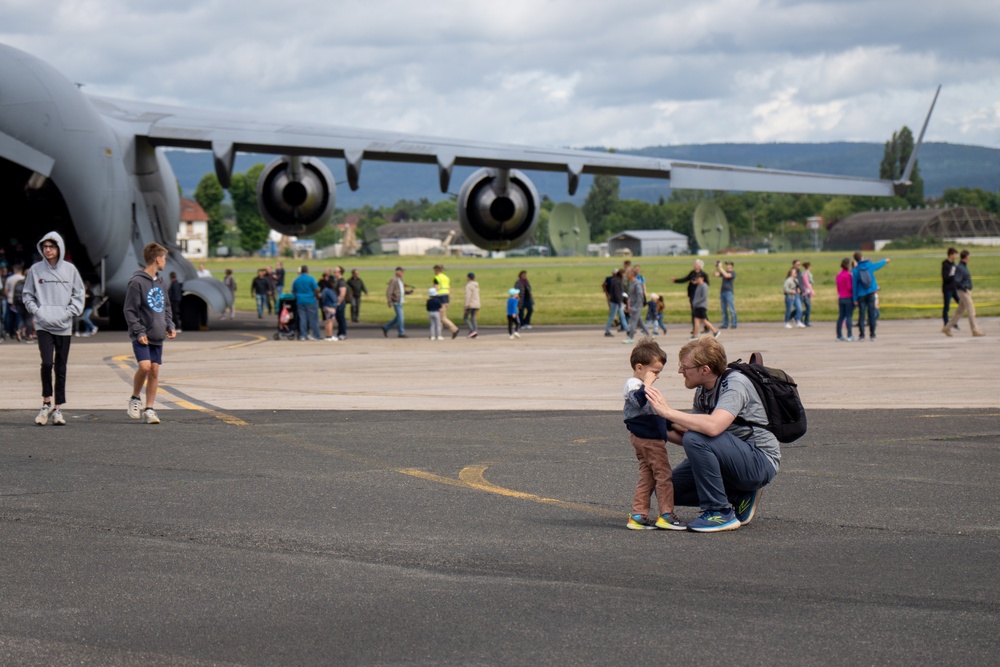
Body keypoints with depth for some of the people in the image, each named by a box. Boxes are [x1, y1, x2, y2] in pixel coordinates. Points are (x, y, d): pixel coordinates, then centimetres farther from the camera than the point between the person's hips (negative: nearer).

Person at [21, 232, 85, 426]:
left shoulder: (70, 270, 2)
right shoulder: (36, 270, 2)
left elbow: (79, 294, 7)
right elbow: (27, 294, 10)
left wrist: (69, 312, -6)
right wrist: (36, 310, -5)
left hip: (64, 326, 1)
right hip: (43, 325, -1)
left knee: (61, 368, 5)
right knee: (47, 363, -16)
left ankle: (58, 409, 12)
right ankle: (46, 403, 1)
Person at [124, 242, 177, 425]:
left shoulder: (160, 281, 14)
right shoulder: (137, 282, -10)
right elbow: (129, 310, -10)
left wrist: (170, 325, 9)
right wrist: (139, 331, -16)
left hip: (157, 336, 7)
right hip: (141, 336, -7)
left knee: (155, 370, 3)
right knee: (144, 365, -20)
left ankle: (149, 409, 8)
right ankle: (135, 399, 4)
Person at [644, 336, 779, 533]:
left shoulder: (735, 384, -20)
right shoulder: (703, 390, 6)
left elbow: (712, 426, -37)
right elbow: (686, 434, 11)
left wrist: (668, 412, -30)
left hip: (760, 460, -9)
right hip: (738, 459, 9)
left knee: (696, 439, -30)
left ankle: (721, 513, -17)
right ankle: (739, 496, 10)